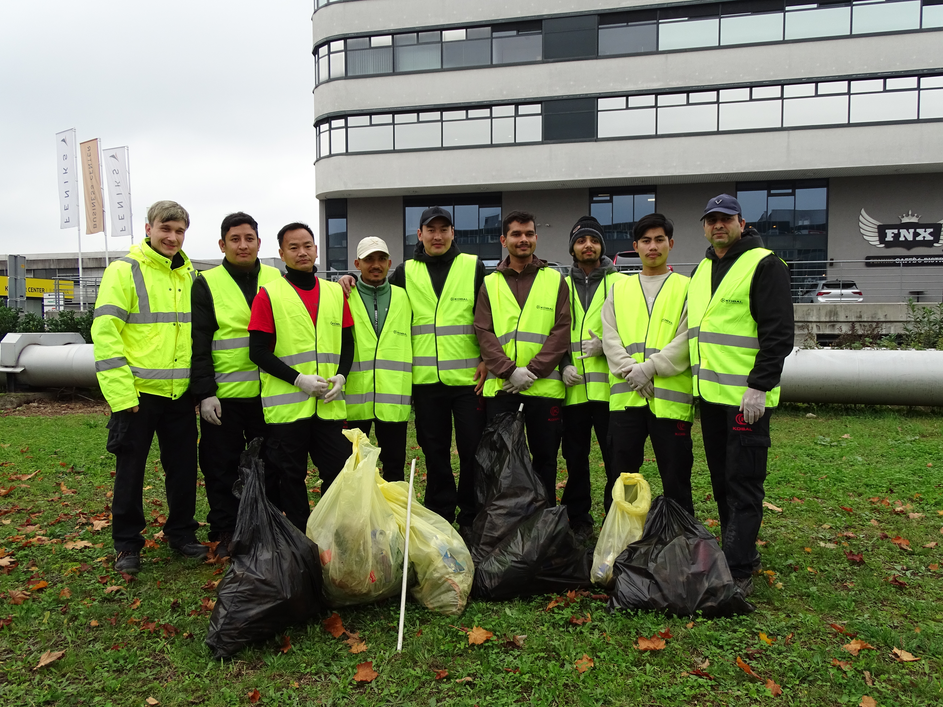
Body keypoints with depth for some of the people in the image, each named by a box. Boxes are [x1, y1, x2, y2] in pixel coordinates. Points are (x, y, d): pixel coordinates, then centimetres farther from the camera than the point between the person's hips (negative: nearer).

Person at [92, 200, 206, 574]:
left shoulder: (190, 275, 11)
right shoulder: (124, 270, -5)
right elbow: (105, 333, -11)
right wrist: (121, 393, -17)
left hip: (181, 393, 5)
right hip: (137, 392, -4)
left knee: (183, 467, 12)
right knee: (130, 470, 7)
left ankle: (181, 532, 29)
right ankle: (127, 544, 22)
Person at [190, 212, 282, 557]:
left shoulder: (276, 279, 8)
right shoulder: (207, 284, 1)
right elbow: (199, 343, -3)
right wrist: (204, 392, -10)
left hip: (268, 392, 2)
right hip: (223, 395, -2)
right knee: (223, 467, 6)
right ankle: (225, 532, 20)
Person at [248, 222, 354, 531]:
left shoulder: (335, 292, 10)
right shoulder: (269, 294, -2)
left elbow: (347, 342, 14)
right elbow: (258, 350, -6)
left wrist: (340, 376, -4)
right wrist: (298, 379, -15)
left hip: (330, 403, 3)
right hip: (287, 403, -3)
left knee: (340, 469, 5)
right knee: (291, 476, 7)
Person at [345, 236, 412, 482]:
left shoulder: (404, 298, 10)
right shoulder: (345, 297, 3)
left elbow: (414, 342, 14)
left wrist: (416, 388, 11)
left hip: (394, 397, 2)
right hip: (354, 396, -1)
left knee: (394, 462, 11)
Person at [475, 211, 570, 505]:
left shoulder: (555, 280, 8)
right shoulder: (490, 283, 11)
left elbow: (561, 331, -1)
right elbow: (484, 333, 1)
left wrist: (533, 371, -12)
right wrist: (509, 371, -13)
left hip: (544, 385, -1)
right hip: (500, 386, 1)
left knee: (544, 457, 8)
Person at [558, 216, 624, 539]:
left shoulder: (619, 283, 5)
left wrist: (606, 344, -13)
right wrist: (563, 365, -2)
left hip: (609, 385, -2)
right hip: (572, 388, 3)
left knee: (616, 457, 1)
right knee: (575, 457, 10)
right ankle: (578, 519, 24)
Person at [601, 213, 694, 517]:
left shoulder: (686, 289, 6)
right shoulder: (619, 290, 14)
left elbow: (686, 339, -6)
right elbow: (610, 338, 5)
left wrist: (650, 368, -16)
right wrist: (630, 370, -11)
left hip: (670, 397, -2)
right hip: (625, 397, 3)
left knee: (676, 478, 6)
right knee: (620, 475, 11)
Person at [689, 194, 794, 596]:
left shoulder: (764, 265, -7)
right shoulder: (702, 270, 17)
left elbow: (778, 333, -13)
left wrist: (759, 386, -19)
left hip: (747, 397, -8)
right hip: (710, 394, 8)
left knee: (744, 485, -4)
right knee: (722, 482, 15)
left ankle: (737, 572, 2)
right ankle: (742, 555, 29)